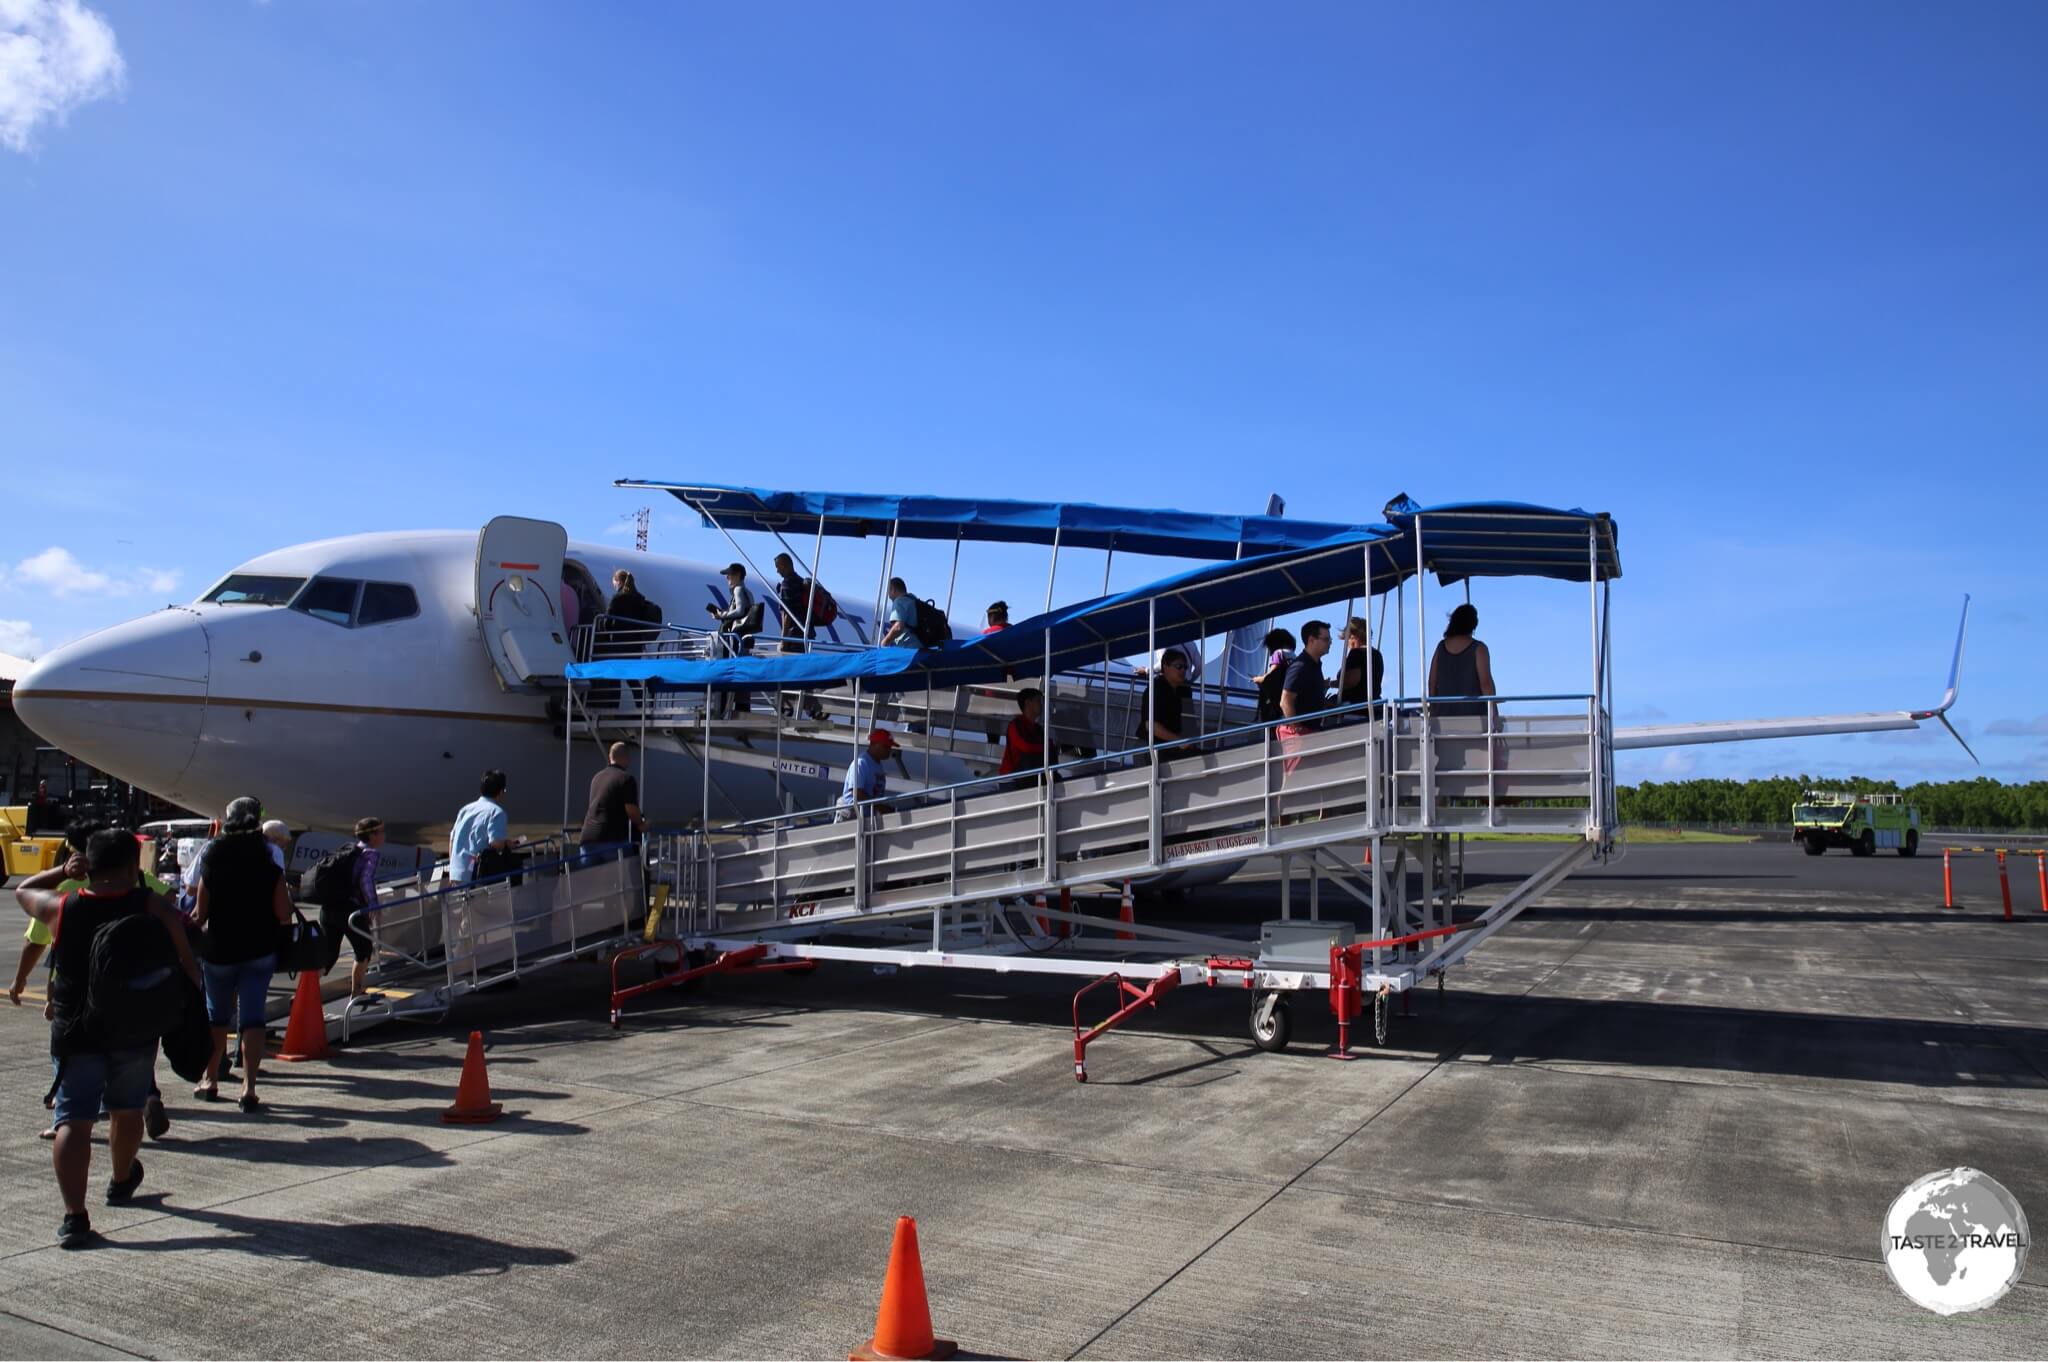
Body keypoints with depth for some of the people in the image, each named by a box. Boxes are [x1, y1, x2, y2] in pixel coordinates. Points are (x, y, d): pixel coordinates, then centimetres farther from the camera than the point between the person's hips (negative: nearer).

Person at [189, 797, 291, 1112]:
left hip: (219, 952, 1)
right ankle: (248, 1087, -6)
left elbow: (200, 914, -3)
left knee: (217, 1015, 18)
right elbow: (284, 914, -10)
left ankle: (210, 1080, 28)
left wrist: (193, 922, 19)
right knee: (253, 1018, 0)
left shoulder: (211, 868, -7)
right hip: (259, 952, -1)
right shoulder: (270, 870, -9)